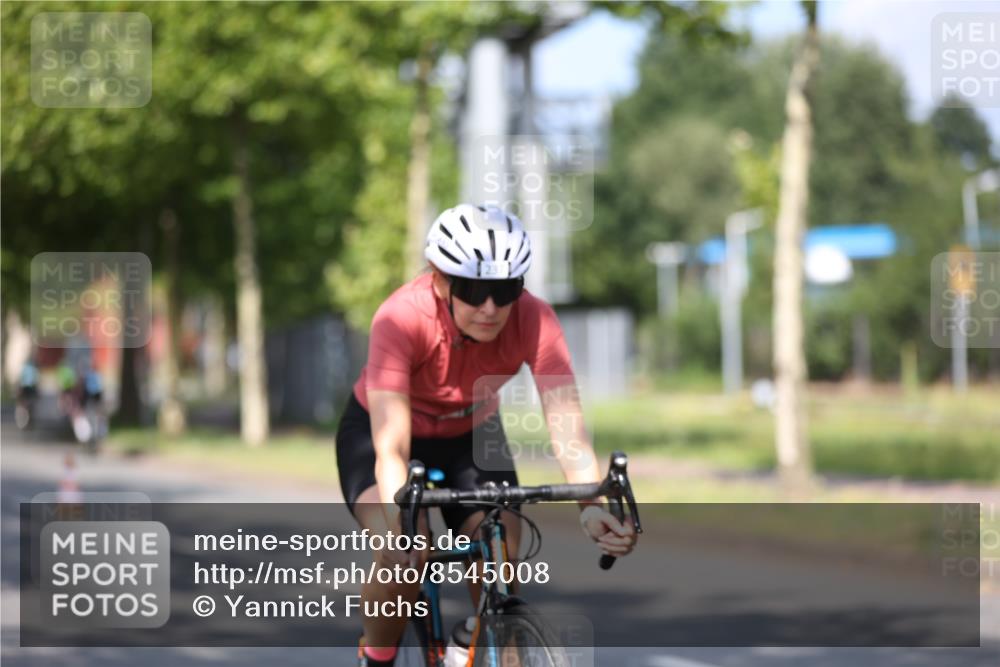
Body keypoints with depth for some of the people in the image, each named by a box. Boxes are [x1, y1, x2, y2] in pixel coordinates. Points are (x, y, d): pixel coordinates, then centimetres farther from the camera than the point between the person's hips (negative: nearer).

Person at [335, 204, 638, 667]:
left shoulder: (533, 320, -30)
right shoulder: (400, 319, -37)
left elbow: (567, 427, -36)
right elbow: (391, 448, -42)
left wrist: (592, 508, -54)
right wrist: (399, 527, -59)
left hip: (471, 437, 3)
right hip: (375, 431, -3)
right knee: (401, 557, -27)